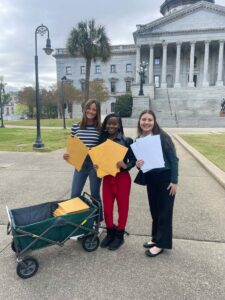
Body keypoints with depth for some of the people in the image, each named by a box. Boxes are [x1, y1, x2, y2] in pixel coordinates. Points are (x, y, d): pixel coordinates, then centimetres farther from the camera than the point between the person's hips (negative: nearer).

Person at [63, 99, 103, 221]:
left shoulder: (101, 128, -3)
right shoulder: (76, 126, 2)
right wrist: (67, 154, -11)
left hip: (95, 164, -1)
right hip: (80, 164, 2)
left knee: (95, 195, 11)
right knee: (74, 195, 6)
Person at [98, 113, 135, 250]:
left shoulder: (126, 140, -9)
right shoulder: (102, 140, 3)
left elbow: (133, 159, -7)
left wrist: (126, 166, -25)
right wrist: (96, 165, -11)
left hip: (122, 177, -3)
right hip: (107, 177, 4)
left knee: (122, 207, 11)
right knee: (107, 207, 11)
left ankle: (120, 235, 28)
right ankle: (110, 233, 33)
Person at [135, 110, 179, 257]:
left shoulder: (162, 137, -15)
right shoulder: (138, 140, 0)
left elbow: (174, 159, -12)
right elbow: (138, 159, 10)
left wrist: (174, 181, -14)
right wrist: (137, 164, -14)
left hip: (165, 178, -5)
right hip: (150, 179, 6)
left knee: (164, 211, 6)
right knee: (154, 210, 16)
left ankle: (161, 243, 19)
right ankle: (156, 238, 34)